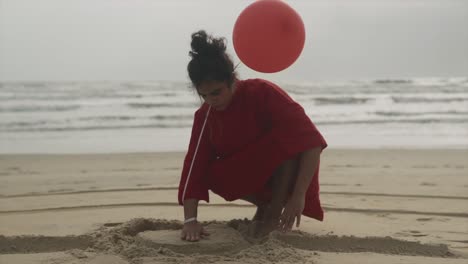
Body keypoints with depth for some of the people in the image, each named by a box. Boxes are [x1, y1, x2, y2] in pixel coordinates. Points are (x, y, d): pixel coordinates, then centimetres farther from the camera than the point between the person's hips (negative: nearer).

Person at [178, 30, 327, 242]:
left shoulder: (262, 92, -27)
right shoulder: (204, 117, -13)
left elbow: (312, 141, -33)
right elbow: (194, 166, -19)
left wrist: (298, 196, -40)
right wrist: (190, 220, -33)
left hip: (285, 168, -4)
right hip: (252, 173, 4)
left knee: (288, 137, -35)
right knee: (212, 174, -26)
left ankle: (275, 212, -18)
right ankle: (264, 204, 1)